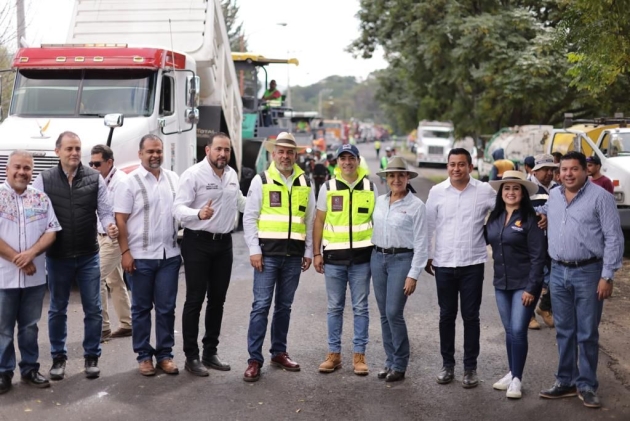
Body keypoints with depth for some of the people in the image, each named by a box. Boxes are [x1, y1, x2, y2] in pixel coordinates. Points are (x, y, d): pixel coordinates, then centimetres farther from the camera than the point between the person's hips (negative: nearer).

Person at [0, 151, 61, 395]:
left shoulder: (41, 199, 6)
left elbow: (51, 232, 2)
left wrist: (31, 253, -15)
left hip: (34, 276, 3)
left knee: (29, 326, 13)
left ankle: (30, 369, 23)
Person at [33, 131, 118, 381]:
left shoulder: (95, 178, -1)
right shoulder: (44, 180, -2)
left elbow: (105, 211, 0)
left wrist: (110, 227, -21)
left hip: (88, 256, 0)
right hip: (57, 256, 0)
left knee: (93, 309, 6)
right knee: (57, 309, 12)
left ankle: (91, 357, 20)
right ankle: (58, 358, 25)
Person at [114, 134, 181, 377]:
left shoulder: (173, 179, 9)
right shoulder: (130, 182, -4)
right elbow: (120, 220, -6)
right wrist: (125, 252, -13)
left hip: (169, 255, 3)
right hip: (141, 256, -3)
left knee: (166, 307, 6)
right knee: (141, 308, 6)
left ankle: (165, 354, 16)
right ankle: (144, 356, 15)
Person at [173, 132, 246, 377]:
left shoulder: (232, 175, 10)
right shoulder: (193, 174, -12)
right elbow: (178, 208, -19)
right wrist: (198, 214, -38)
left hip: (224, 243, 7)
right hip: (198, 242, -7)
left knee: (217, 300, 11)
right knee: (195, 300, -2)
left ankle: (210, 352, 22)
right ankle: (191, 357, 6)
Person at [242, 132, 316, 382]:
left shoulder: (305, 183, 10)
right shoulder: (261, 180, 1)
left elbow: (310, 220, 13)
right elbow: (249, 218, -1)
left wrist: (308, 252, 10)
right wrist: (254, 250, -8)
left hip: (294, 254, 4)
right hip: (268, 252, -3)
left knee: (284, 306, 12)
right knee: (261, 305, -5)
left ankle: (279, 353, 23)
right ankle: (254, 359, 0)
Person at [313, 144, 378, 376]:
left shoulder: (370, 187, 4)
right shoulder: (328, 188, 4)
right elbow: (319, 222, 6)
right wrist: (316, 253, 1)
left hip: (362, 256, 0)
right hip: (334, 257, 1)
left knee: (360, 307, 4)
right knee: (334, 307, 8)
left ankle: (359, 354, 12)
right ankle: (334, 353, 16)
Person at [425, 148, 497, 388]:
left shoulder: (485, 191, -3)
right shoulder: (437, 191, 1)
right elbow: (429, 225, 6)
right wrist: (426, 255, 7)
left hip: (472, 263, -1)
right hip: (443, 263, 1)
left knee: (471, 316, 5)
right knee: (446, 315, 11)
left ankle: (470, 367, 16)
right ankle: (447, 364, 22)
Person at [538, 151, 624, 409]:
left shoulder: (600, 197, -9)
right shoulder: (553, 195, 8)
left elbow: (614, 238, -10)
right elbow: (543, 213, 31)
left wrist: (607, 276, -13)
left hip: (588, 272, -5)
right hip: (558, 272, 5)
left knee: (587, 334, 2)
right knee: (564, 331, 13)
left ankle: (586, 385, 14)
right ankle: (566, 381, 23)